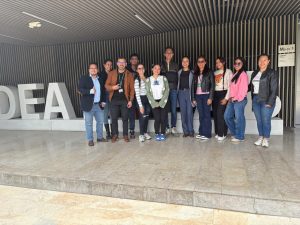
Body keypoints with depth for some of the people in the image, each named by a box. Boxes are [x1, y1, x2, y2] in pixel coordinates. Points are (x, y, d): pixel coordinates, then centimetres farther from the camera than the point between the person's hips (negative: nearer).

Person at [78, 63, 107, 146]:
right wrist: (90, 91, -26)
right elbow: (80, 89, -13)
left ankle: (100, 137, 27)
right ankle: (90, 140, 12)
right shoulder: (84, 78, -2)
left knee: (100, 121, 11)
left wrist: (103, 101, 7)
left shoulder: (101, 79, 12)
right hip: (88, 105, -5)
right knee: (89, 123, 2)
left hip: (99, 105, 5)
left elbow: (103, 91, 16)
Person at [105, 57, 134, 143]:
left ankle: (125, 135, 18)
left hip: (125, 100, -1)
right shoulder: (111, 73, 6)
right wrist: (112, 87, -18)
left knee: (125, 118, 5)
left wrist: (130, 100, -5)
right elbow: (107, 85, 4)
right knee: (114, 118, 5)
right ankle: (115, 135, 19)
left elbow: (132, 88, 1)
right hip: (114, 99, 1)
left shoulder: (129, 74, 3)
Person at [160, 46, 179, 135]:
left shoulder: (175, 65, 11)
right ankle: (167, 127, 11)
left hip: (173, 89, 0)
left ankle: (173, 127, 13)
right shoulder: (161, 65, 9)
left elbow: (178, 77, 8)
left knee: (173, 109, 0)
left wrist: (177, 87, -2)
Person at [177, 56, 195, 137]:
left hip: (189, 93, -2)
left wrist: (193, 97, -8)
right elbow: (178, 83, 12)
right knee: (183, 112, 3)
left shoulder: (192, 72, 2)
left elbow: (193, 85, -1)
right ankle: (185, 131, 11)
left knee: (189, 112, -3)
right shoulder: (179, 72, 11)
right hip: (181, 93, 3)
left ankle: (191, 131, 7)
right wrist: (177, 93, 2)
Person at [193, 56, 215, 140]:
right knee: (201, 115, 6)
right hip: (198, 96, 4)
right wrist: (194, 98, 8)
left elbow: (212, 85, -4)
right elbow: (194, 86, 13)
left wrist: (210, 97, -12)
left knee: (206, 115, -2)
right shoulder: (195, 73, 15)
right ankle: (201, 132, 14)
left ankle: (207, 134, 3)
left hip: (206, 95, -4)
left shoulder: (209, 72, 1)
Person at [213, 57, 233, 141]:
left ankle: (222, 134, -3)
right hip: (215, 94, 5)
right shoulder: (215, 73, 16)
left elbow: (230, 86, -7)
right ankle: (217, 132, 15)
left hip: (223, 94, -5)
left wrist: (226, 98, -12)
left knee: (221, 114, -12)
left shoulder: (228, 72, -1)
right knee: (215, 114, 4)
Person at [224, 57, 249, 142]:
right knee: (227, 116, 11)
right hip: (232, 100, 9)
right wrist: (230, 97, 7)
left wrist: (237, 98, -13)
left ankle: (239, 136, 11)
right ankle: (234, 133, 27)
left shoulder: (243, 74, -9)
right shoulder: (235, 74, 18)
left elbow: (244, 89, -16)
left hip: (239, 100, -9)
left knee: (239, 118, -2)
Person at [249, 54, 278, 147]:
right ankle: (260, 137, 21)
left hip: (266, 101, -5)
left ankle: (266, 139, 12)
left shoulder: (272, 73, -3)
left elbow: (274, 89, -9)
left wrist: (270, 103, -15)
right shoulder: (254, 73, 14)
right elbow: (251, 86, 19)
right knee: (259, 120, 9)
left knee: (266, 120, -2)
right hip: (255, 100, 5)